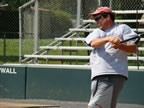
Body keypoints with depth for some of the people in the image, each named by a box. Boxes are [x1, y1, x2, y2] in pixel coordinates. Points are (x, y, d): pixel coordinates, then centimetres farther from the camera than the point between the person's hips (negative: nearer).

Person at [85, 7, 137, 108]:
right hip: (98, 76, 6)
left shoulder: (122, 28, 11)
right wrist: (109, 39, -20)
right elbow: (93, 43, -1)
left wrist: (120, 46, -19)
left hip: (115, 75, -6)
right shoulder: (97, 32, 24)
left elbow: (134, 48, 1)